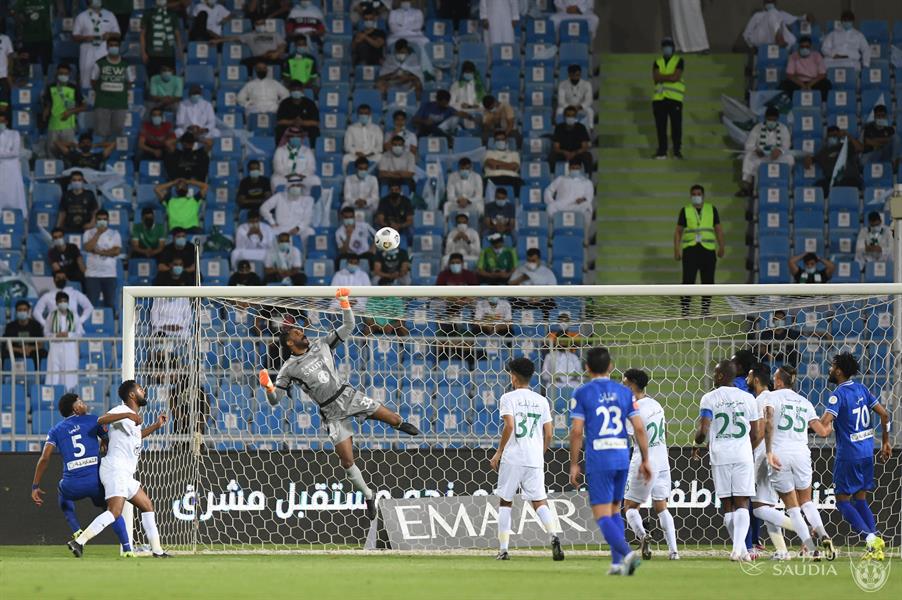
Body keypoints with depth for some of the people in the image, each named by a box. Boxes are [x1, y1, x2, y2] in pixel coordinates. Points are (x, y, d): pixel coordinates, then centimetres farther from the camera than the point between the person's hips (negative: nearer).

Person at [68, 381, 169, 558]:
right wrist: (128, 415, -38)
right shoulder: (121, 410, -8)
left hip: (126, 474, 11)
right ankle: (79, 542, -28)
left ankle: (157, 550, 21)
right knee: (114, 511, -23)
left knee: (147, 507, 15)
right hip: (115, 469, -11)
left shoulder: (133, 418, 22)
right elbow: (101, 420, -27)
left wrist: (156, 426, 38)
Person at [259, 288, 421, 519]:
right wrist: (268, 387, -26)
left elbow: (348, 327, 5)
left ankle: (402, 425, 38)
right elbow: (275, 399, -4)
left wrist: (344, 303, -8)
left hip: (349, 395, 2)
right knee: (347, 461, -6)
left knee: (394, 419, -3)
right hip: (333, 412, -2)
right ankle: (369, 497, 15)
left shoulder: (321, 345, 4)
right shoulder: (289, 369, -4)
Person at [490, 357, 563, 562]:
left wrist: (499, 453, -6)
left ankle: (503, 549, 7)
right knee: (539, 501, 2)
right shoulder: (541, 400, 11)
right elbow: (549, 433, 9)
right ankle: (553, 535, -24)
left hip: (512, 458, -3)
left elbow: (509, 426, -15)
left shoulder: (508, 398, -3)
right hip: (535, 459, 3)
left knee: (505, 502, 9)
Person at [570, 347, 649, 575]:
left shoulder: (581, 393, -2)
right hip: (622, 457, 4)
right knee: (614, 510, 19)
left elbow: (576, 431, -6)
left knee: (602, 515, -4)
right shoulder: (624, 392, 8)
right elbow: (639, 427, 3)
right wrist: (645, 459, 10)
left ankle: (627, 553, -26)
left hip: (598, 460, -4)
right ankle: (617, 562, 15)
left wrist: (574, 464, 1)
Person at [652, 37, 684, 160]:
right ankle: (662, 151, 7)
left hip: (675, 98, -3)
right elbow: (655, 77, -1)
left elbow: (676, 77, -8)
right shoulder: (658, 62, 15)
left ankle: (677, 150, -1)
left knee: (676, 125, -6)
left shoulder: (679, 61, 6)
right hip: (659, 98, 3)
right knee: (660, 126, 2)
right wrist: (670, 77, -10)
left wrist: (662, 78, -7)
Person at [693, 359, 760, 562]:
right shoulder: (747, 398, 4)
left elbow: (703, 431, -9)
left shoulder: (709, 399, -2)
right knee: (742, 503, -2)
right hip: (743, 454, 1)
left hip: (720, 455, -1)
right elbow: (755, 435, 7)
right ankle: (738, 547, -19)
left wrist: (698, 439, 14)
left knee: (727, 505, 9)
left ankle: (740, 548, 9)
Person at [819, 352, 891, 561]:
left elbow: (823, 424, -25)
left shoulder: (838, 395, -14)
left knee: (842, 501, 2)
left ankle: (870, 538, -13)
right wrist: (885, 442, 20)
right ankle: (876, 547, 5)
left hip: (848, 455, -7)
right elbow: (884, 414, 11)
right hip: (867, 453, 7)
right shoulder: (861, 389, 8)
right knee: (860, 499, 15)